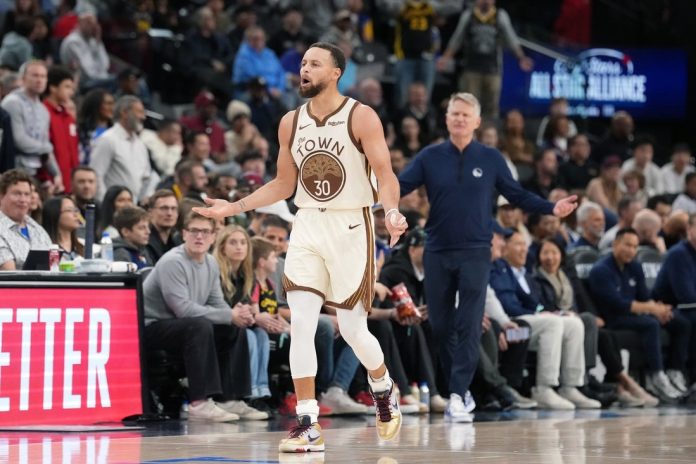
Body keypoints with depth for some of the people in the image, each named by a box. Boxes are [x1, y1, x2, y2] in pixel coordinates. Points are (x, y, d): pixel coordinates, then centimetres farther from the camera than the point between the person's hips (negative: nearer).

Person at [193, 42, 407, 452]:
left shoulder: (361, 117, -9)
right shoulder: (291, 123, 6)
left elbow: (385, 174, -13)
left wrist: (393, 212, -32)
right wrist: (236, 207, 6)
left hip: (351, 227, -4)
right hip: (307, 227, 4)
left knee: (353, 329, 2)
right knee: (301, 326, -9)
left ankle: (384, 389, 34)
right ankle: (309, 426, -5)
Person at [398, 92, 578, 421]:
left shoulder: (491, 159, 4)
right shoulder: (430, 157, 4)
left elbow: (518, 195, 8)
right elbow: (399, 186, -3)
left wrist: (551, 209, -4)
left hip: (475, 254, -2)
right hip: (437, 253, 2)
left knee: (469, 326, -9)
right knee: (440, 325, 6)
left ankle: (458, 395, -8)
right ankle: (459, 390, 20)